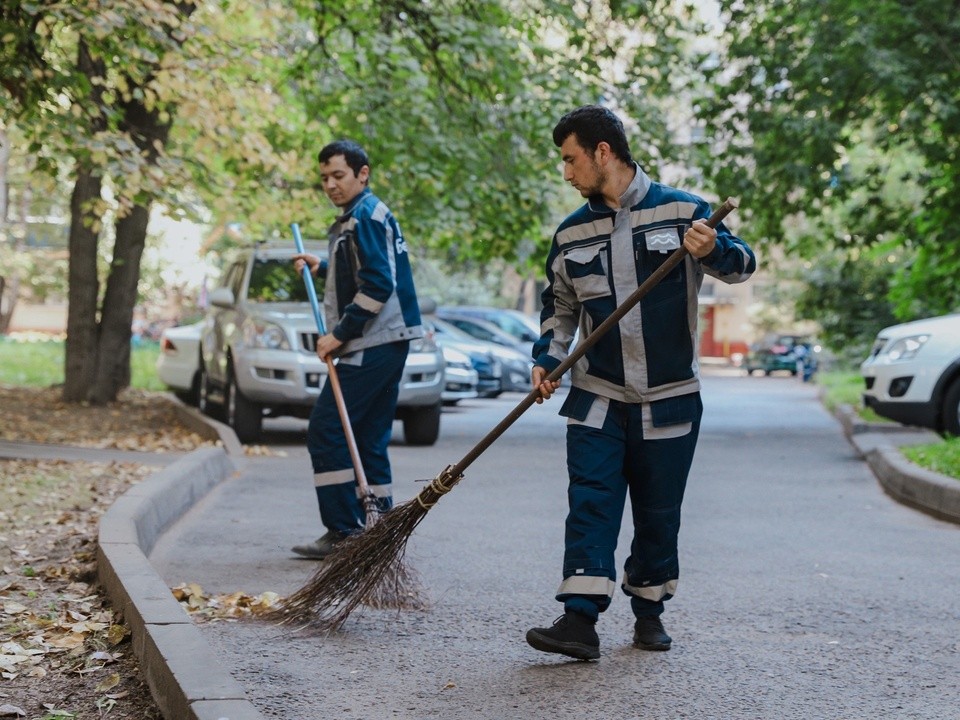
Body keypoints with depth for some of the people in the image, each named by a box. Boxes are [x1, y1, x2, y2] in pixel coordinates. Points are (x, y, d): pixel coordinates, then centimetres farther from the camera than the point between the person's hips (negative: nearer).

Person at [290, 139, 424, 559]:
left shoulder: (366, 217, -11)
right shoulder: (362, 216, 21)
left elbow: (377, 285, -20)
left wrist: (339, 334, -18)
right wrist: (322, 267, 24)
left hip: (371, 346, -11)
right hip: (386, 342, 11)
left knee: (326, 433, -9)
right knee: (368, 441, 11)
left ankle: (344, 533, -8)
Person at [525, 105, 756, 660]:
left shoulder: (681, 211, -4)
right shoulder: (571, 233, 8)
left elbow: (743, 265, -4)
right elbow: (560, 306, 17)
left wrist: (715, 250, -27)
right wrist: (549, 358, 0)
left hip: (671, 400, -2)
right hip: (597, 399, 2)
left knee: (659, 513, 7)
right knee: (590, 505, -8)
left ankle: (649, 612, 23)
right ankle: (580, 620, -12)